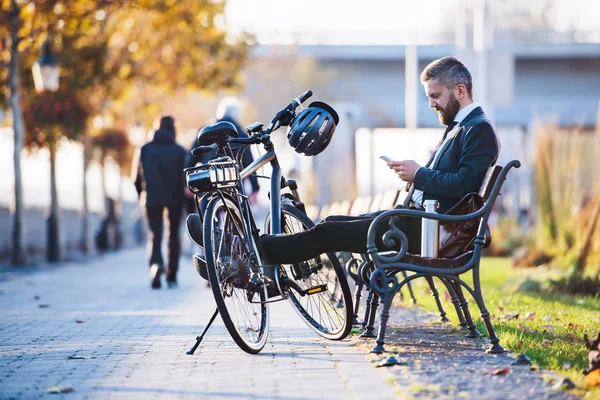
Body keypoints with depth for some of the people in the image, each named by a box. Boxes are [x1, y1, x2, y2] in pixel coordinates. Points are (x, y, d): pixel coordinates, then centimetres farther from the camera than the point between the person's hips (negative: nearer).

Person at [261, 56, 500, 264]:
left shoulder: (479, 130, -12)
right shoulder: (456, 127, 20)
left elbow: (463, 184, -23)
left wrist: (419, 174, -14)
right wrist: (413, 175, 3)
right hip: (419, 217, 10)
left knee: (329, 232, -8)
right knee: (333, 224, 9)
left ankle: (264, 249, 2)